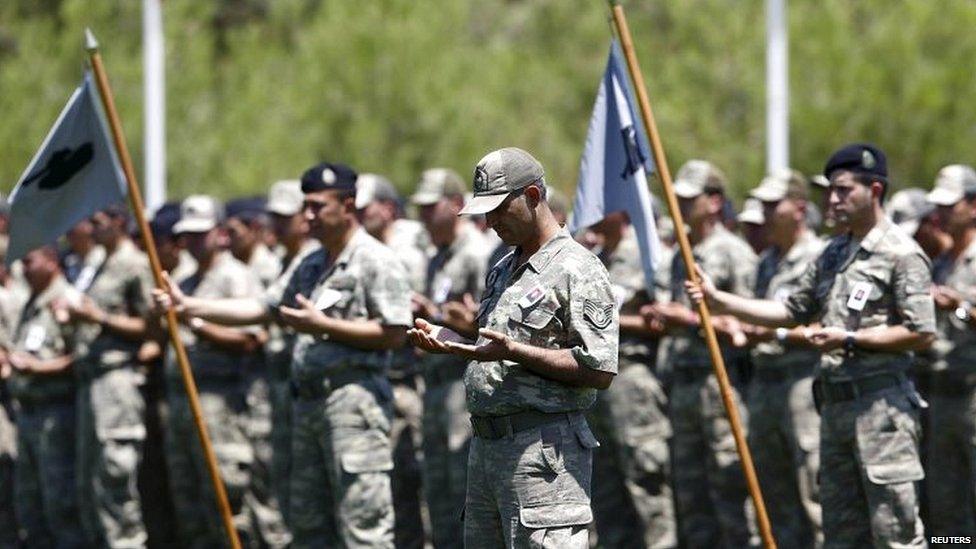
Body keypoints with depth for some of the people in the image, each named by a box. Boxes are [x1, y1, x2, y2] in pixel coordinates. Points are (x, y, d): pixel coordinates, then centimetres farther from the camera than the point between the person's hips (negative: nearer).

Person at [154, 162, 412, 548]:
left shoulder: (375, 261, -6)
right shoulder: (311, 266, 21)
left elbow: (394, 334, -13)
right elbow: (266, 309, 21)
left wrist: (324, 325, -14)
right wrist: (189, 307, 15)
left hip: (353, 397, -9)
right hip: (307, 398, 9)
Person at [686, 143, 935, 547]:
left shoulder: (901, 254, -8)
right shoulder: (833, 254, 17)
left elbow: (922, 333, -14)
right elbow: (793, 311, 20)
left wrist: (850, 339, -15)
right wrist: (720, 301, 12)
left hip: (881, 404, -8)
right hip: (835, 403, 8)